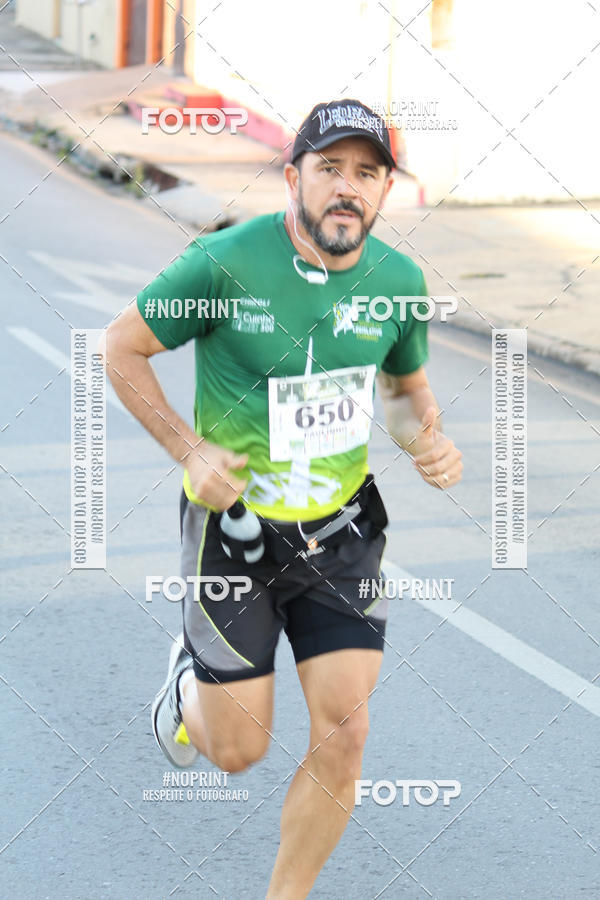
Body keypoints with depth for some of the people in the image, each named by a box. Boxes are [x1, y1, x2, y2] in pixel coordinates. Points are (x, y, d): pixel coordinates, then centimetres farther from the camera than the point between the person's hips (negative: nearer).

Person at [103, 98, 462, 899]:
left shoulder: (399, 282, -4)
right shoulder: (226, 263, -18)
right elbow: (121, 350, -6)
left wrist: (430, 441, -8)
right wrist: (189, 450, -15)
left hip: (342, 531, 3)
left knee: (343, 738, -5)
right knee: (235, 752, 6)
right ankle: (192, 674, 43)